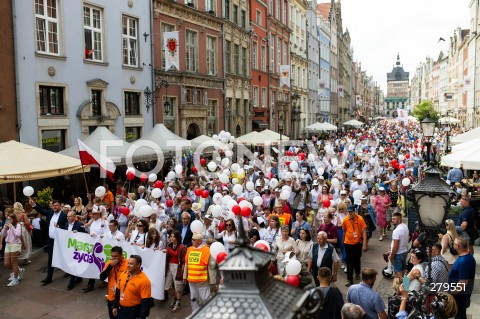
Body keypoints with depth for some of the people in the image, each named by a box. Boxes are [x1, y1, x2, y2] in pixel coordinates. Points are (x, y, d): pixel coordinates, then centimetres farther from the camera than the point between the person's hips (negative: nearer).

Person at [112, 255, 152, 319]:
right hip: (121, 310, 6)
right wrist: (115, 306, 13)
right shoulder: (123, 274, 0)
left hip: (134, 312, -6)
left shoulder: (144, 280, -21)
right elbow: (118, 291, 11)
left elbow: (146, 302, -21)